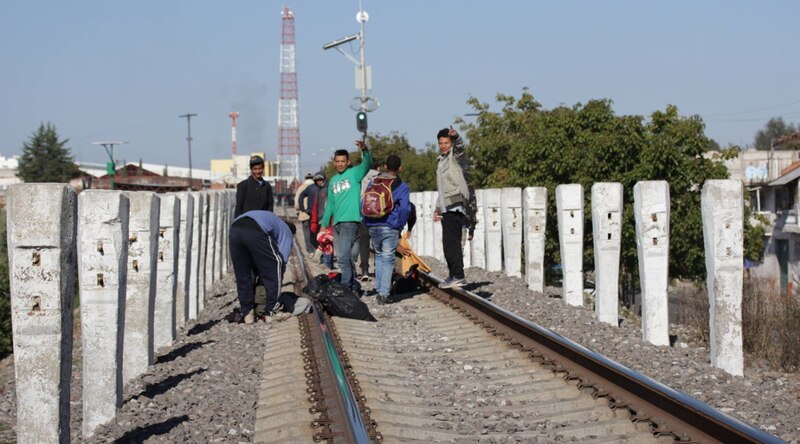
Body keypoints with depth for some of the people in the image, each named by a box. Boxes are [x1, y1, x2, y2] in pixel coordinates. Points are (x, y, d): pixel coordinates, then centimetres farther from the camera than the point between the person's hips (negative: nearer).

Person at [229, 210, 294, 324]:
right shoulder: (287, 231, 27)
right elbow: (282, 258, 13)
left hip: (234, 230, 6)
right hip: (255, 232, -6)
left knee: (242, 275, 20)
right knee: (275, 266, 13)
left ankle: (247, 312, 25)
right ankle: (272, 310, 15)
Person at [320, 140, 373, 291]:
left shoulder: (354, 173, 1)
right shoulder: (333, 180, 19)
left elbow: (367, 164, -19)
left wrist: (365, 150, -39)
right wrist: (324, 224, 20)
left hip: (350, 221, -7)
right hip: (336, 223, 7)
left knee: (344, 256, -16)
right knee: (342, 256, 10)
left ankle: (346, 286, -15)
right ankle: (353, 285, 21)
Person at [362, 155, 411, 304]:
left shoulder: (373, 182, 9)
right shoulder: (402, 187, -4)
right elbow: (405, 208, -14)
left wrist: (366, 222, 16)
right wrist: (399, 225, -2)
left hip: (373, 227, 4)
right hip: (390, 228, -4)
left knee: (379, 256, 20)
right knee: (388, 259, 0)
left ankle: (379, 289, 18)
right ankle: (383, 294, -7)